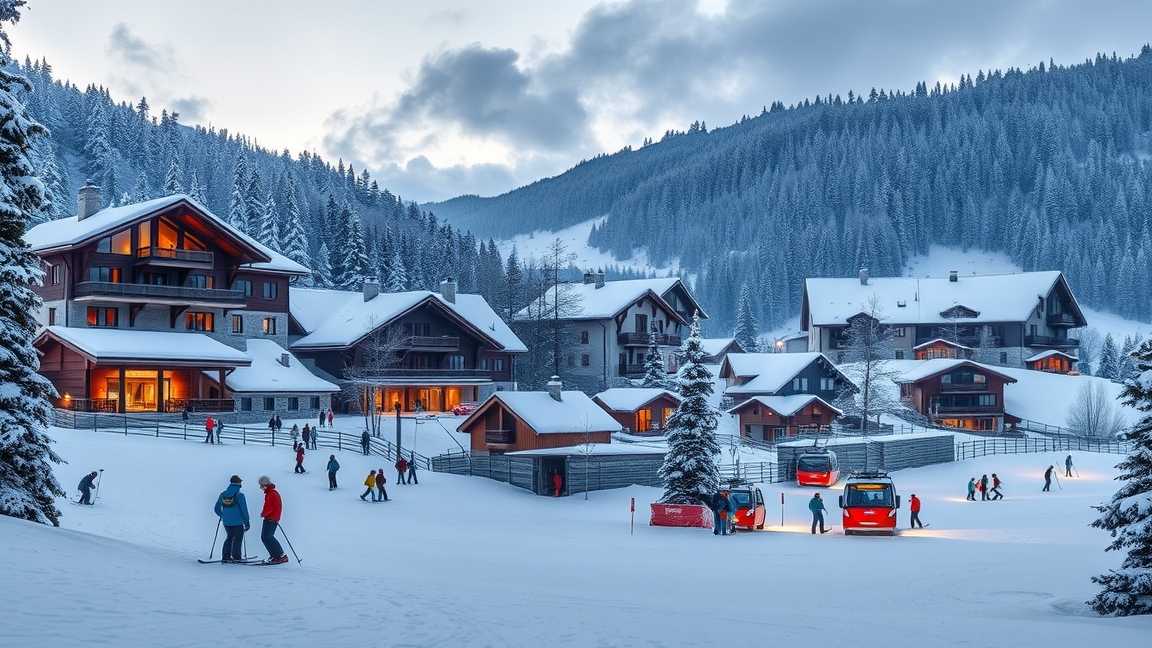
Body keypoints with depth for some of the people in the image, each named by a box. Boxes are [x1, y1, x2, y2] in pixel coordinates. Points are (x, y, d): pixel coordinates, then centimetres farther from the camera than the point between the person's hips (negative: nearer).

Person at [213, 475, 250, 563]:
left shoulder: (223, 495, 2)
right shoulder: (239, 495, -14)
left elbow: (217, 509, 10)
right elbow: (244, 510, -13)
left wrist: (222, 515, 30)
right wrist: (246, 522, -3)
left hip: (226, 522, 5)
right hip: (237, 522, -5)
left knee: (229, 537, 19)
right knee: (238, 538, 8)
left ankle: (225, 557, 16)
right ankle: (236, 557, 5)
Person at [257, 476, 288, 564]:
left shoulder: (274, 494, -13)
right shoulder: (267, 494, 16)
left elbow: (278, 507, -17)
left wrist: (275, 518, -22)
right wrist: (263, 513, 12)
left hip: (272, 519, -10)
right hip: (267, 519, 10)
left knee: (268, 537, -16)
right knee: (264, 537, 7)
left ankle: (282, 556, -15)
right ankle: (274, 555, 10)